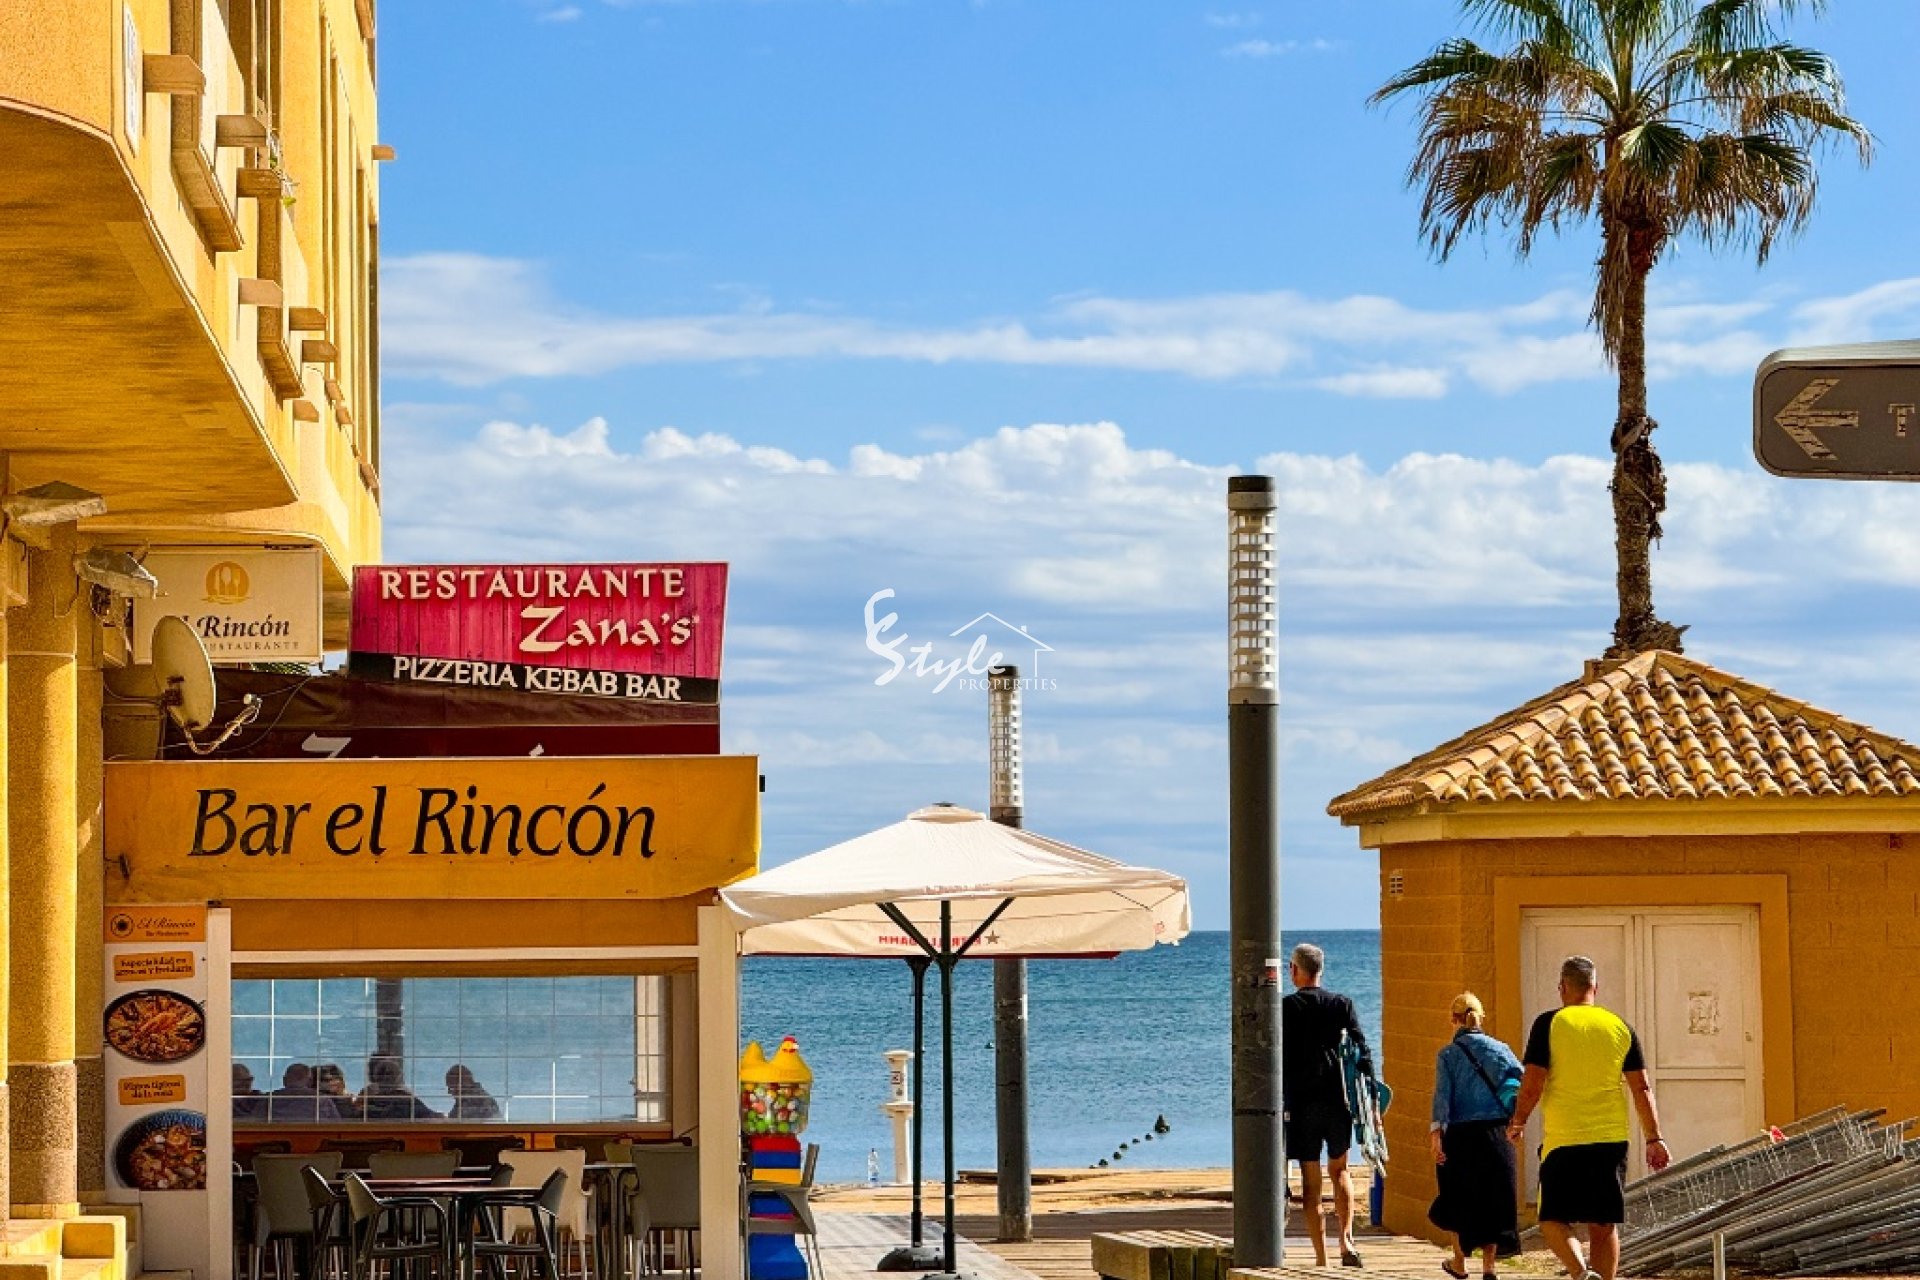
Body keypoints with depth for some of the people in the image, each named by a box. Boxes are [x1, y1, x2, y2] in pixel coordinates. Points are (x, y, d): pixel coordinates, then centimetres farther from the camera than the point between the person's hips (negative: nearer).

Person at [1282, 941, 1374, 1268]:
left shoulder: (1287, 1007, -4)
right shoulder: (1342, 1005, 3)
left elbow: (1278, 1058, -8)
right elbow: (1363, 1052, 1)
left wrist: (1278, 1100, -1)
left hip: (1301, 1102, -3)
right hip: (1338, 1099, 3)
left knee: (1311, 1181, 3)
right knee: (1339, 1171, 19)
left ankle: (1321, 1258, 2)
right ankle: (1346, 1240, 2)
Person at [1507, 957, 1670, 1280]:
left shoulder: (1549, 1024, -4)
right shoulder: (1620, 1026, 6)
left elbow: (1533, 1083, -8)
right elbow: (1642, 1087, 4)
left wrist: (1517, 1123, 8)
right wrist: (1654, 1139, 8)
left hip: (1563, 1140, -3)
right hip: (1612, 1138, 3)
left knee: (1553, 1219, 4)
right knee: (1604, 1224, 10)